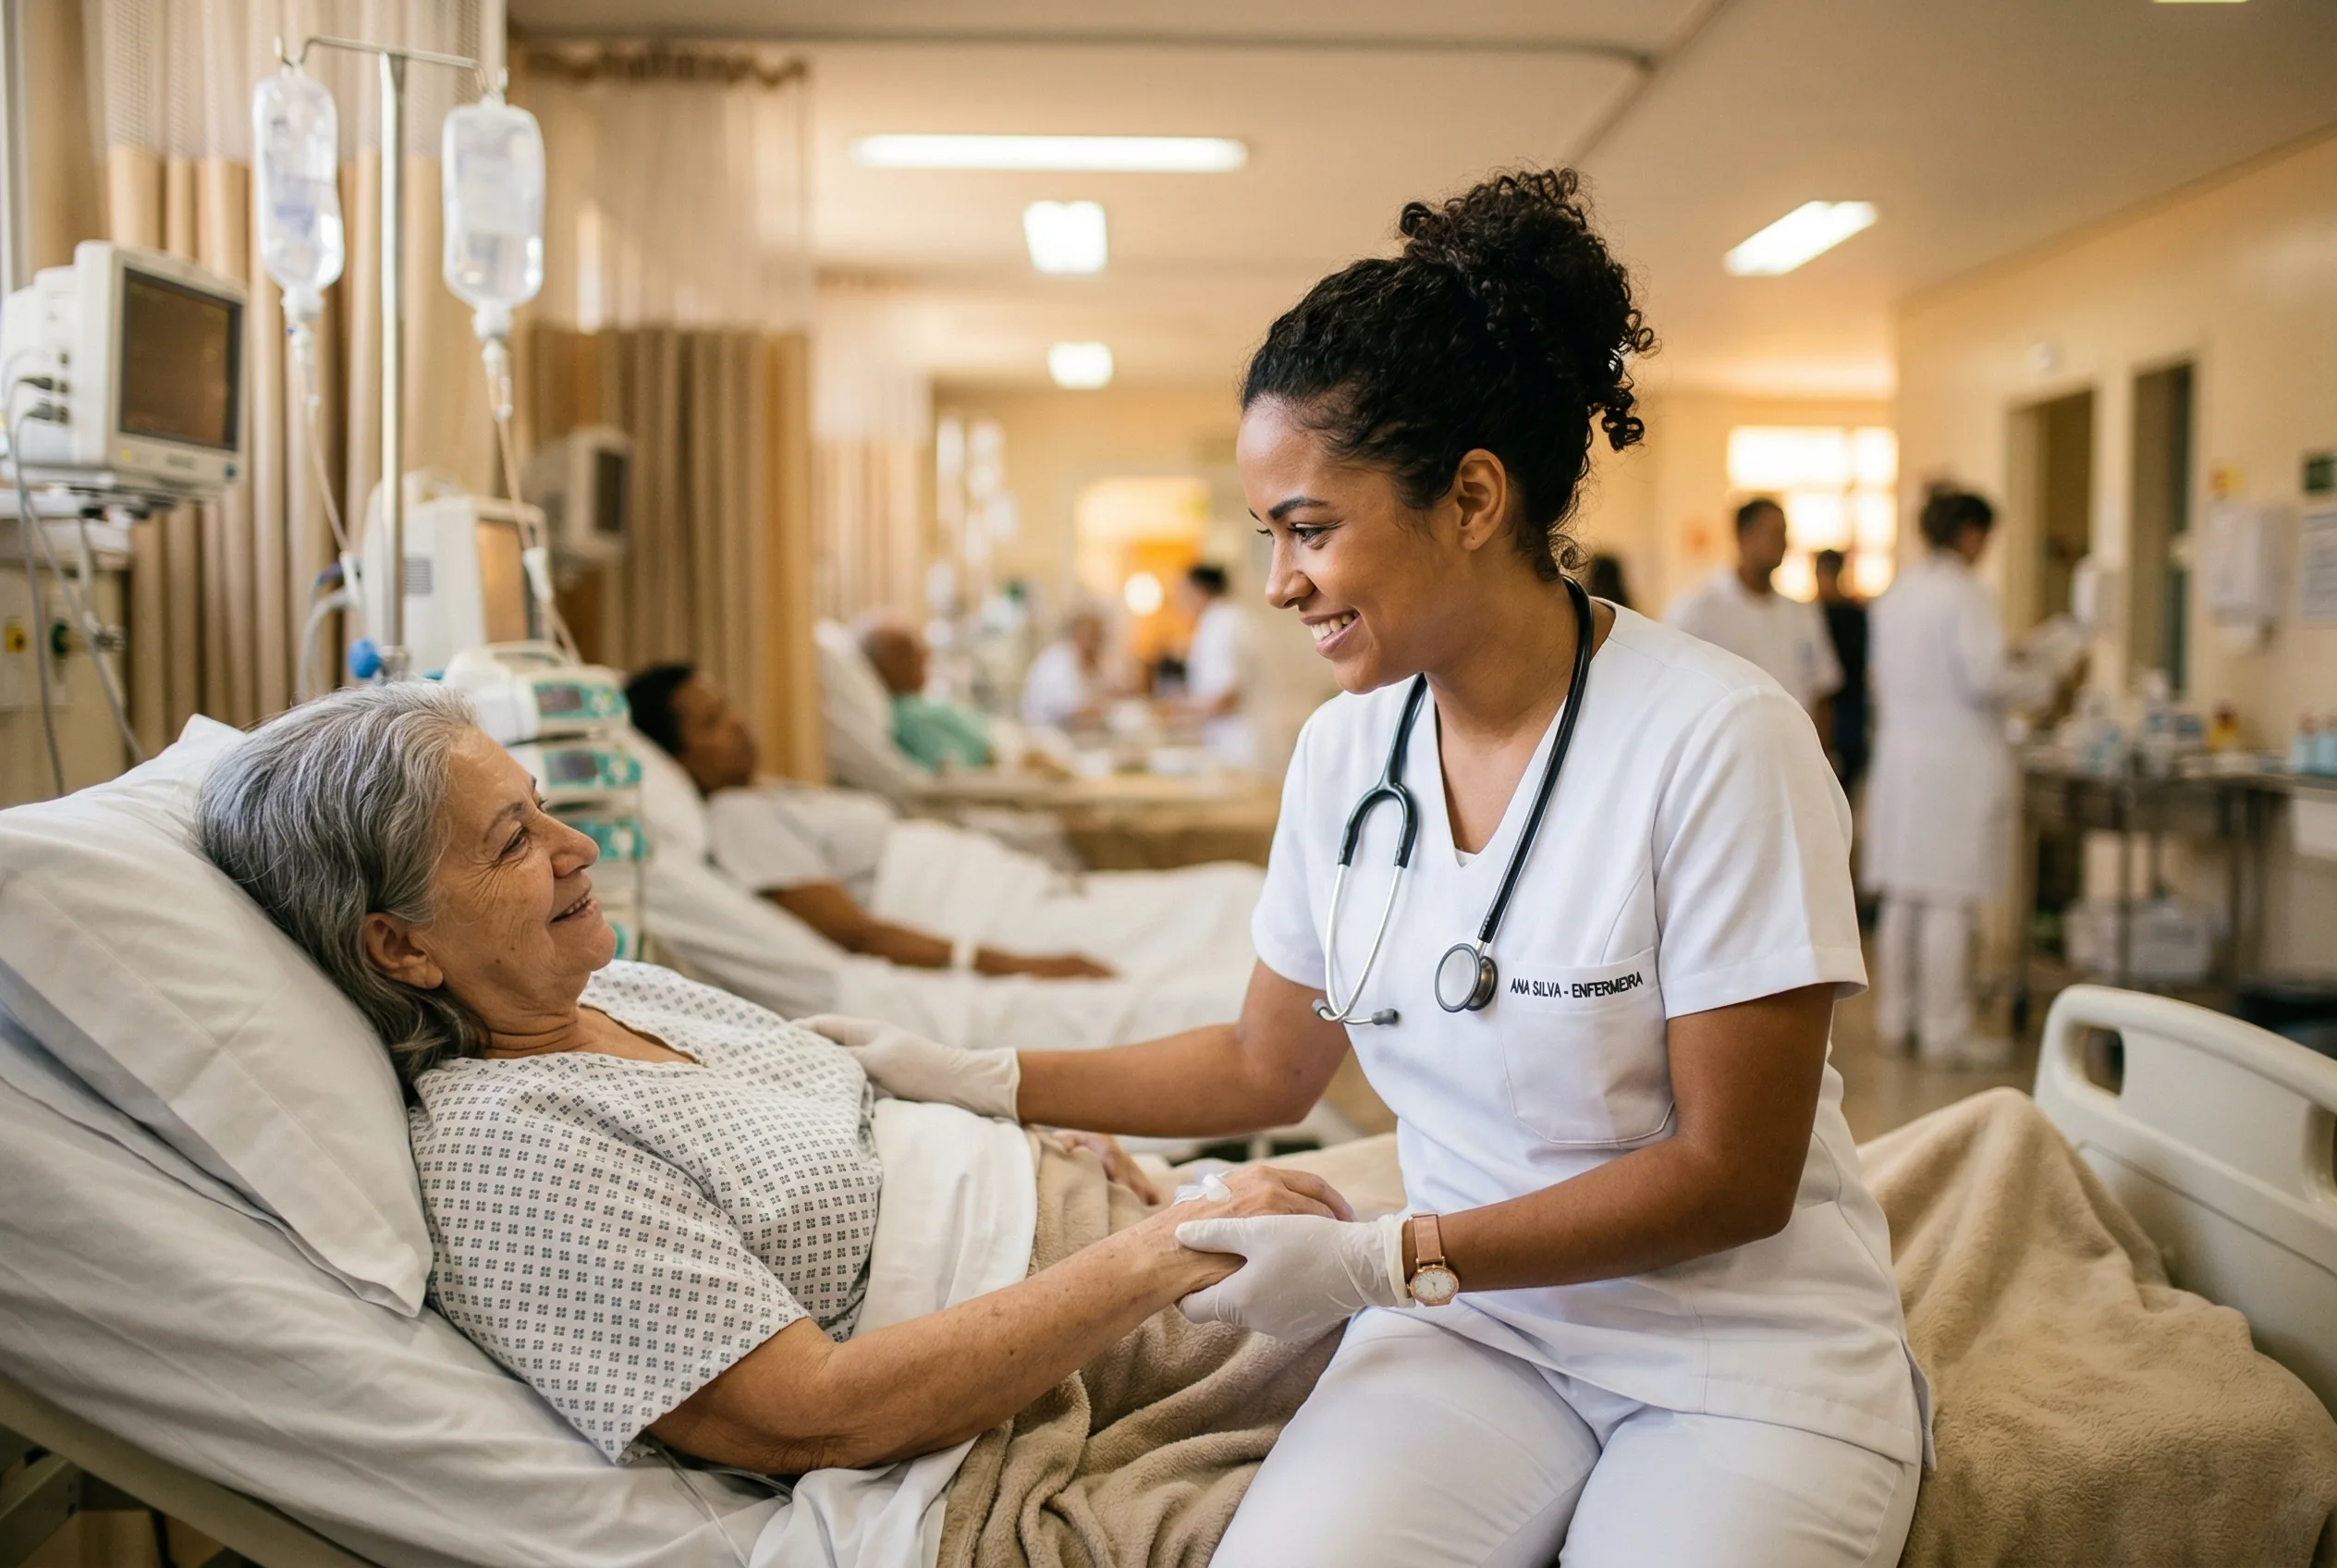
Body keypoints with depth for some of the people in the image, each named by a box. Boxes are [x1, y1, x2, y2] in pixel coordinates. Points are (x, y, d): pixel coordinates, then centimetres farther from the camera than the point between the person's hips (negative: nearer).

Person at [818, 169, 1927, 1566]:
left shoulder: (1717, 740, -18)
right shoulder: (1346, 748, 1)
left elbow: (1734, 1174, -14)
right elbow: (1268, 1067, 13)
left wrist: (1386, 1260, -20)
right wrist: (982, 1082, 6)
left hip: (1748, 1340, -2)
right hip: (1476, 1321, 3)